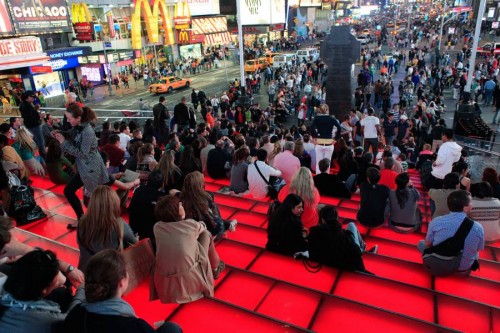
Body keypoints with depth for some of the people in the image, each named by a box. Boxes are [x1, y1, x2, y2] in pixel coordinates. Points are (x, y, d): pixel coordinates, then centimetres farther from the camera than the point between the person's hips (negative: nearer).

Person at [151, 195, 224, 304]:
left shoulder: (157, 227, -8)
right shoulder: (192, 225, -15)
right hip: (188, 282, -4)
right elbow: (203, 226, 11)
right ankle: (215, 268, 32)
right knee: (206, 234, 10)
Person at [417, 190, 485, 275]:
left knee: (421, 243, 23)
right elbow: (478, 249, 0)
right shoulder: (478, 227, -17)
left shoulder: (436, 222, -19)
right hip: (464, 269, 2)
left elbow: (427, 244, -4)